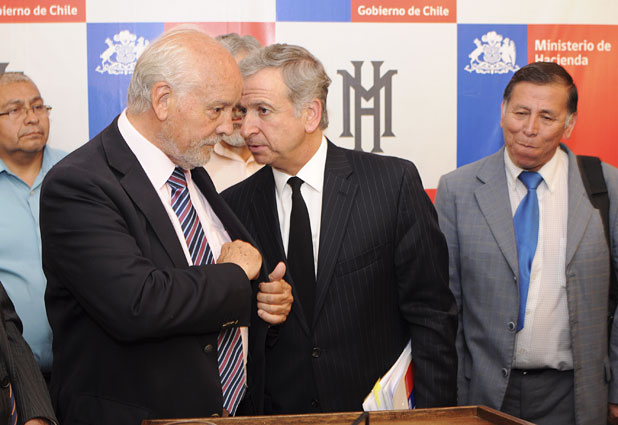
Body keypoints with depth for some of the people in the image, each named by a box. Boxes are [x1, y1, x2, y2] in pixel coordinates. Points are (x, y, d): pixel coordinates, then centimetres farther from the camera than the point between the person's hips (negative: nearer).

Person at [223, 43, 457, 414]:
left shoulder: (394, 182, -8)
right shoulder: (233, 206, -1)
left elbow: (431, 313, -7)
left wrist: (433, 414, -10)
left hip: (378, 411, -2)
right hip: (276, 412, 2)